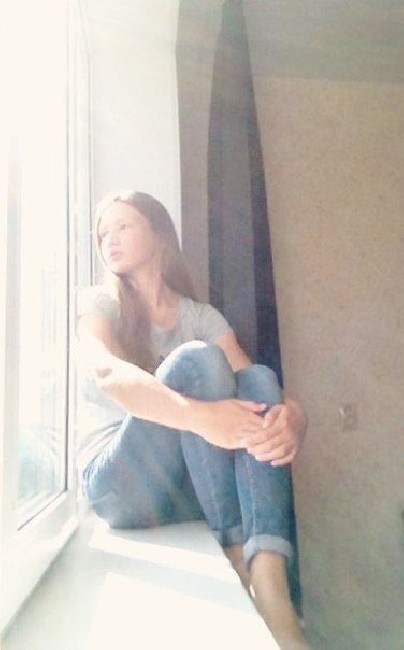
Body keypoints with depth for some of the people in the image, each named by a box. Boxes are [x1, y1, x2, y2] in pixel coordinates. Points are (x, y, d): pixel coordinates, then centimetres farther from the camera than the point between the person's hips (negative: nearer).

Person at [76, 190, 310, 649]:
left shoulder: (203, 317, 9)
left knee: (259, 377, -20)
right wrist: (200, 416, -41)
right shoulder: (99, 303, 0)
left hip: (197, 486, 4)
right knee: (195, 360, -24)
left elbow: (253, 389, -5)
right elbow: (106, 373, -23)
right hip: (120, 484, -3)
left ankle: (271, 591, -34)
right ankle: (240, 559, -22)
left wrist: (292, 414, -30)